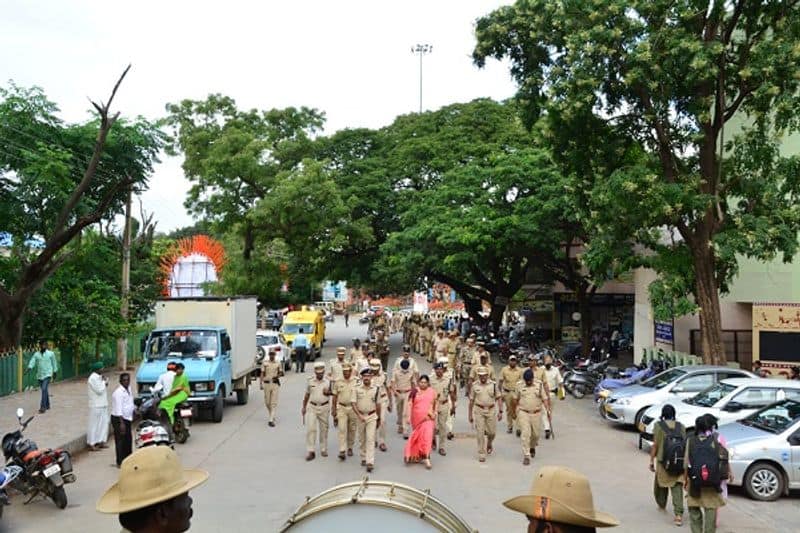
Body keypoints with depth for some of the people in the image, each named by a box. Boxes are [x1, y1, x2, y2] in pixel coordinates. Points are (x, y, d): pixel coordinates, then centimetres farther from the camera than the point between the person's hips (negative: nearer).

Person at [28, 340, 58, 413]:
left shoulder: (51, 353, 1)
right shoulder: (36, 354, 6)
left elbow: (54, 363, 8)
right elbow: (32, 361, -6)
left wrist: (55, 372, 11)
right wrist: (29, 367, -25)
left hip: (47, 375, -4)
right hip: (39, 375, 4)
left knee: (44, 389, -16)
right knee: (44, 390, 12)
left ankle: (43, 407, -18)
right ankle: (47, 405, 25)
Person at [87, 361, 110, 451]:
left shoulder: (99, 377, 11)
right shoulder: (93, 378, -17)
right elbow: (99, 390, -21)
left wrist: (105, 383, -1)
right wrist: (104, 382, -9)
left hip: (103, 404, 9)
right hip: (96, 406, -9)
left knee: (104, 422, 12)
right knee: (94, 424, -1)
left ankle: (101, 441, 21)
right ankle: (91, 444, 6)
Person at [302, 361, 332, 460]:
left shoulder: (328, 381, -4)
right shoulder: (310, 381, -1)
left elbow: (332, 392, 8)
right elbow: (307, 394, 10)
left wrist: (328, 392, -14)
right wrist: (304, 407, 12)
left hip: (324, 407, 0)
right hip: (312, 407, 0)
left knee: (324, 429, 8)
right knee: (310, 428, -9)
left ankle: (323, 449, 22)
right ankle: (311, 451, -6)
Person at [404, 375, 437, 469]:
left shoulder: (432, 392, 5)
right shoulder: (414, 392, 0)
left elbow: (436, 403, 16)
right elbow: (409, 404, -3)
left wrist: (435, 413, 3)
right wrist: (408, 416, -10)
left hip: (428, 419, 0)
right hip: (417, 419, 0)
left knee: (427, 436, -12)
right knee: (417, 437, 11)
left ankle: (426, 458, -11)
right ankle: (416, 456, 29)